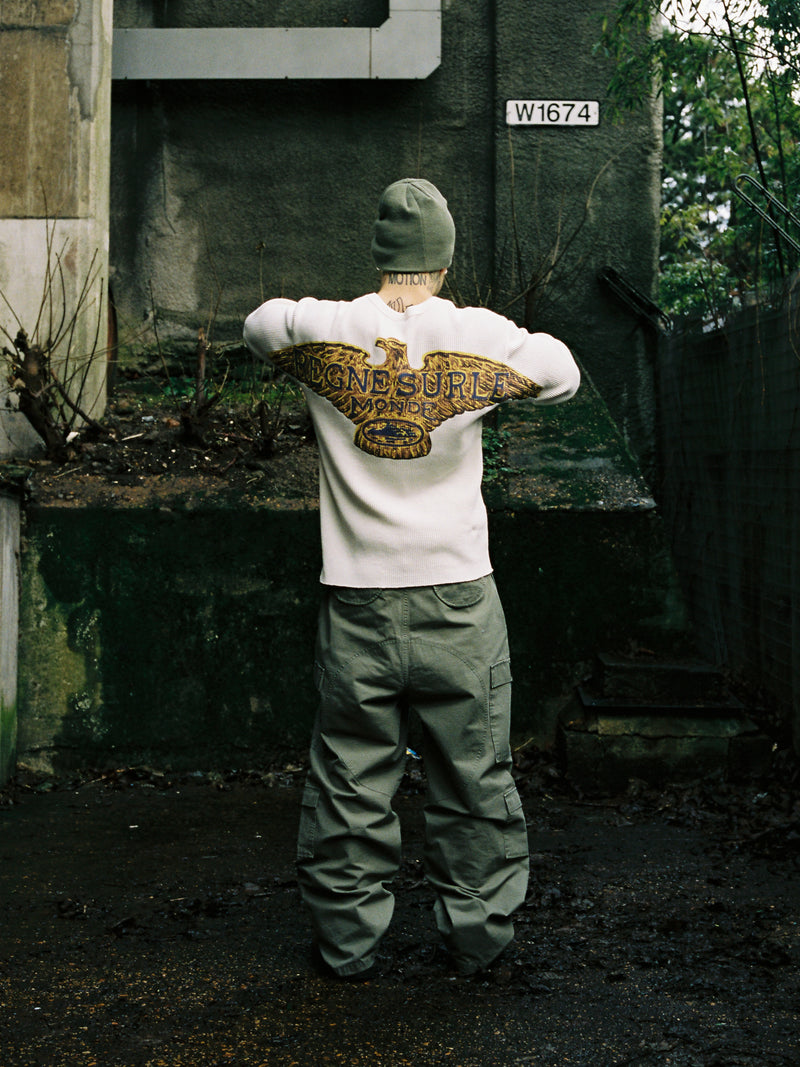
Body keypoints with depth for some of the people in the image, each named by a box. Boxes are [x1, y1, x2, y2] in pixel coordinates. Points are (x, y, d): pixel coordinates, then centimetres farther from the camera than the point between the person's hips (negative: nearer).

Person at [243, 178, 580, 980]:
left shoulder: (322, 328, -4)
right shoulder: (483, 336, -5)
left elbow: (256, 327, 18)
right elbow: (563, 374, 12)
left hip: (356, 602, 1)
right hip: (458, 598, 0)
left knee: (349, 779, 11)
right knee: (475, 777, 13)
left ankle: (347, 942, 23)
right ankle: (476, 935, 24)